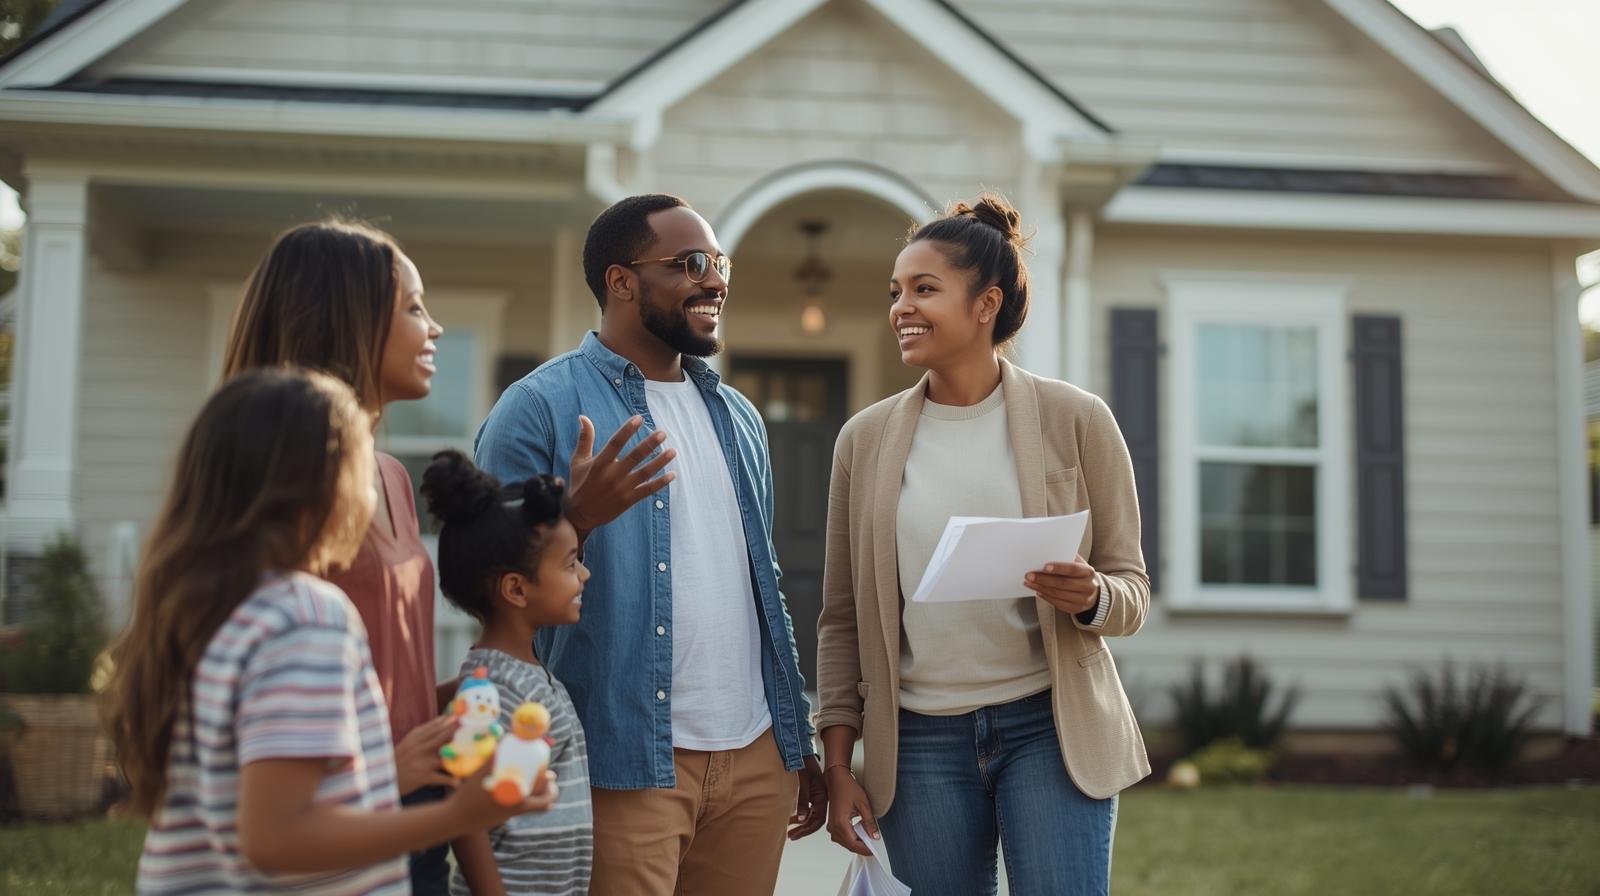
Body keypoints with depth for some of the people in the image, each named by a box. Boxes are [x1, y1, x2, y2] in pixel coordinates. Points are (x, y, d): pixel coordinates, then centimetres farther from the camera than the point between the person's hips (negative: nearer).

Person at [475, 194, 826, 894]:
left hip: (757, 758, 6)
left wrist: (800, 746, 17)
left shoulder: (736, 415, 15)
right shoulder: (540, 408, -6)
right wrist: (576, 518, -27)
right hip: (627, 763, -6)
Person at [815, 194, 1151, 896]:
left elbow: (1132, 588, 2)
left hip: (1051, 728, -2)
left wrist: (1091, 597, -21)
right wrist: (837, 764, 4)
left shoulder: (1075, 420, -2)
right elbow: (843, 618, 8)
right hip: (920, 740, 2)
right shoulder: (866, 438, 4)